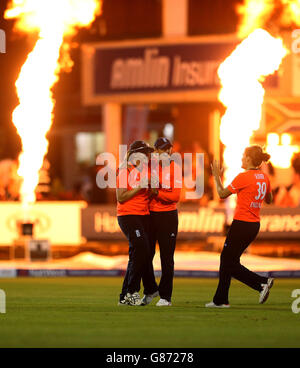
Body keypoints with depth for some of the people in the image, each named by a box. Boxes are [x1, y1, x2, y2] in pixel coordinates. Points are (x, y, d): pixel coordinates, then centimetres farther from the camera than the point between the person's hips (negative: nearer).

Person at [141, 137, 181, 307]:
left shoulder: (174, 168, -1)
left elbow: (176, 196, -8)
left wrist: (157, 192, -20)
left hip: (168, 215, -2)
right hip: (149, 215, 2)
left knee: (167, 257, 0)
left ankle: (165, 296, 6)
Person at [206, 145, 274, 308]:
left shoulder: (243, 177, -17)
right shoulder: (264, 177, 6)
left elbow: (222, 194, -9)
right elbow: (269, 199, 19)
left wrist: (216, 175, 3)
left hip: (241, 224, -8)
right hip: (254, 225, 9)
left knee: (230, 264, 0)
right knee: (226, 258, 17)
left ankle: (262, 282, -14)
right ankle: (220, 300, 22)